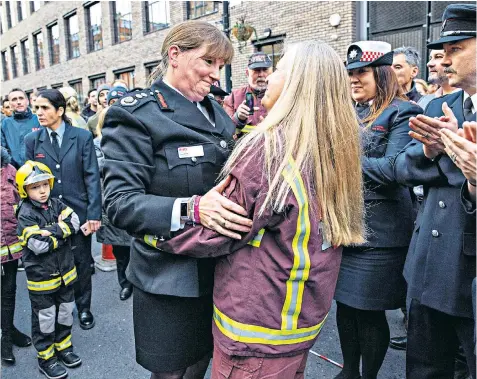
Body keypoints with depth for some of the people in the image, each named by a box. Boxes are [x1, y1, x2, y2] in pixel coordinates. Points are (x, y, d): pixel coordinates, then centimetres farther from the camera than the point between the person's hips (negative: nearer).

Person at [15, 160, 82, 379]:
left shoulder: (56, 204, 0)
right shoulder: (25, 214, -17)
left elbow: (75, 222, -12)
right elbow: (38, 245, -26)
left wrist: (52, 231, -22)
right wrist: (61, 230, -17)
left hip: (65, 271, 5)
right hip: (41, 277, -5)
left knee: (66, 312, 19)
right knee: (45, 318, 10)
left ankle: (63, 347, 39)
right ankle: (46, 358, 28)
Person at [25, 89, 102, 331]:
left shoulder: (82, 137, -4)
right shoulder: (32, 141, 3)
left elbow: (92, 177, -6)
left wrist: (94, 214, -11)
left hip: (78, 211, -2)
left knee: (82, 262, 10)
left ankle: (83, 308, 29)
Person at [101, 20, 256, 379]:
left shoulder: (217, 112, 8)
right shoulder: (136, 114, -13)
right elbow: (120, 202, -21)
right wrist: (189, 209, -35)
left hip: (217, 269, 6)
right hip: (170, 278, -6)